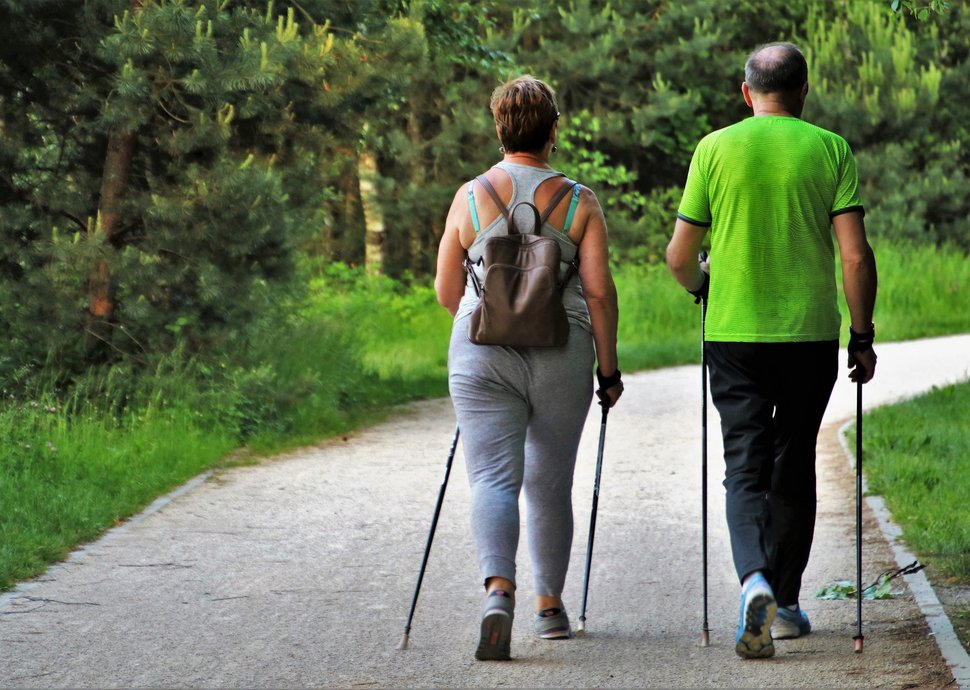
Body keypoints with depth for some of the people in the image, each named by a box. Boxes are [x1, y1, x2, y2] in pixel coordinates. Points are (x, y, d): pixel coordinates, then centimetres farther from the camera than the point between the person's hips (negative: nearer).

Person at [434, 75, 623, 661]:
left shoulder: (470, 197, 1)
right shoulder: (579, 202, -1)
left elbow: (447, 293, 6)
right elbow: (599, 291, -5)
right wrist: (609, 369, 5)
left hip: (481, 358, 0)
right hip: (561, 358, 1)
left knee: (493, 478, -5)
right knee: (551, 483, 14)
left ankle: (499, 589, -29)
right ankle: (551, 605, 24)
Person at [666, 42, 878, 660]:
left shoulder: (715, 149, -1)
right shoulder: (830, 150, -1)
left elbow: (680, 256, 1)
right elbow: (856, 255, -7)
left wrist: (701, 285, 23)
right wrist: (863, 337, 4)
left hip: (734, 333, -1)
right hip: (812, 333, 1)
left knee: (746, 467, 1)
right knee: (795, 468, 15)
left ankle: (754, 579, -24)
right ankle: (785, 604, 20)